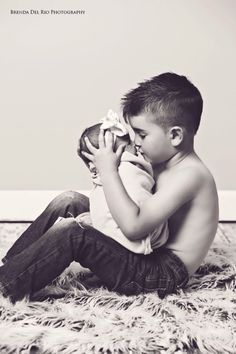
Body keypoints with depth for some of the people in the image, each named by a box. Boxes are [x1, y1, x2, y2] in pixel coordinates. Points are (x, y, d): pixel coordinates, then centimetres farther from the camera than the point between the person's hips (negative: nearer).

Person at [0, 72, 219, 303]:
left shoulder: (189, 175, -23)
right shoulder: (164, 163, 7)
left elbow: (133, 226, -31)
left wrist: (108, 171, -24)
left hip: (165, 273, -9)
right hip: (145, 251, 10)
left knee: (70, 231, -25)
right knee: (69, 202, 3)